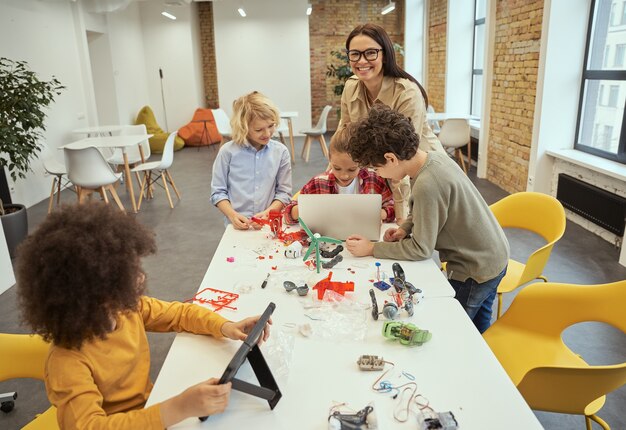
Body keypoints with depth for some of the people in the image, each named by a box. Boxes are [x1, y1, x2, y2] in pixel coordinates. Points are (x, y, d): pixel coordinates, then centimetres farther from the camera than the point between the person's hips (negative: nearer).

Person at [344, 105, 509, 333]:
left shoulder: (427, 185, -32)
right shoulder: (434, 157, -5)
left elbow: (420, 249, -22)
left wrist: (372, 249, -15)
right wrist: (406, 227, -2)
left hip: (476, 270, -9)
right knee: (478, 330, 25)